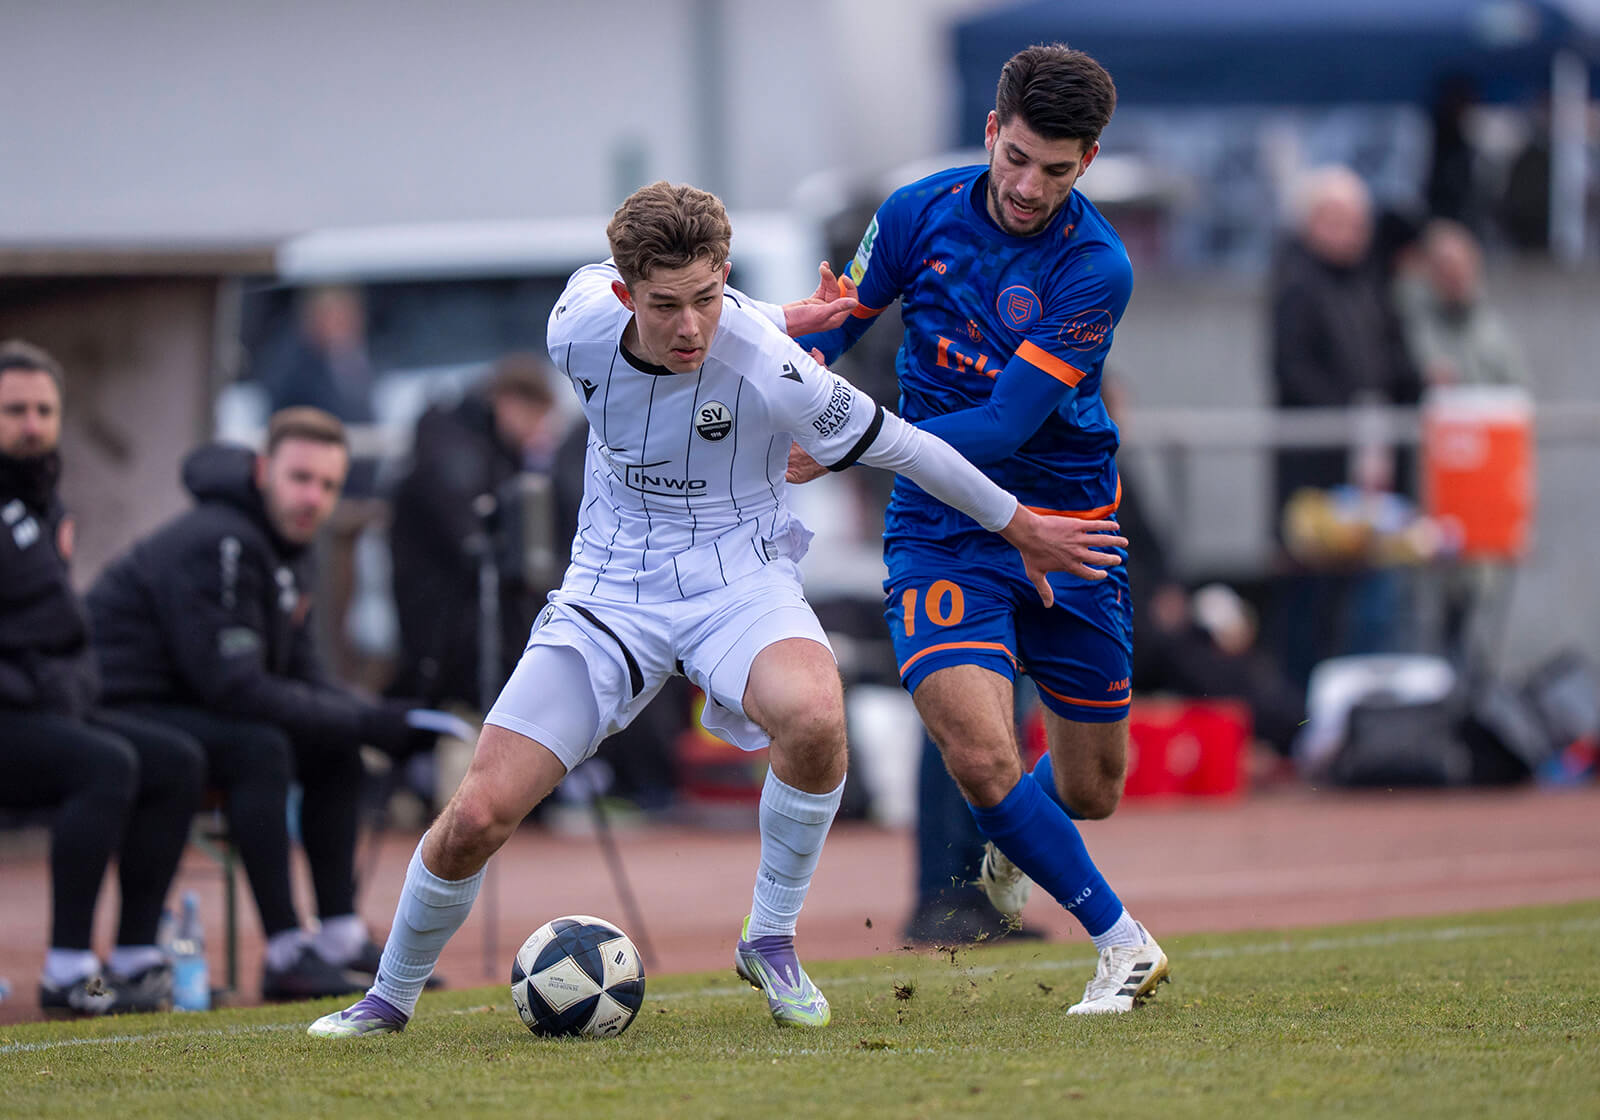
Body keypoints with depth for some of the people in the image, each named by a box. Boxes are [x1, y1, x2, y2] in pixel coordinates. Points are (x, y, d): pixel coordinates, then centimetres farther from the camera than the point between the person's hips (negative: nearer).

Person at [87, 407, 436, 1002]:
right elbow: (235, 687, -27)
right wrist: (365, 722, -23)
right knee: (259, 748, -31)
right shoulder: (218, 545, -22)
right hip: (122, 711, -10)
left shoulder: (288, 542, 10)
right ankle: (286, 956, -29)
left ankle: (341, 938, 7)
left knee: (333, 751, 7)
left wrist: (378, 718, -8)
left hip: (186, 706, 10)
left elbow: (302, 673, 12)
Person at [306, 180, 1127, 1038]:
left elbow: (892, 445, -9)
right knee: (478, 815, -9)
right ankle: (391, 996, 18)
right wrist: (772, 318, 18)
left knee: (814, 717, -37)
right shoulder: (579, 329, -15)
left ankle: (770, 939, -13)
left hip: (737, 581, -2)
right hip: (610, 586, 2)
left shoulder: (766, 365, -24)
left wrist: (1019, 526, 2)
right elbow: (593, 279, 12)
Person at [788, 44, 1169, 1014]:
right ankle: (1124, 945, -8)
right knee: (980, 752, -22)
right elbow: (837, 323, 12)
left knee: (1090, 792, 11)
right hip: (940, 529, 1)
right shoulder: (920, 214, -6)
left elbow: (1006, 426, -21)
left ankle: (1013, 844, 49)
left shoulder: (1095, 268, -17)